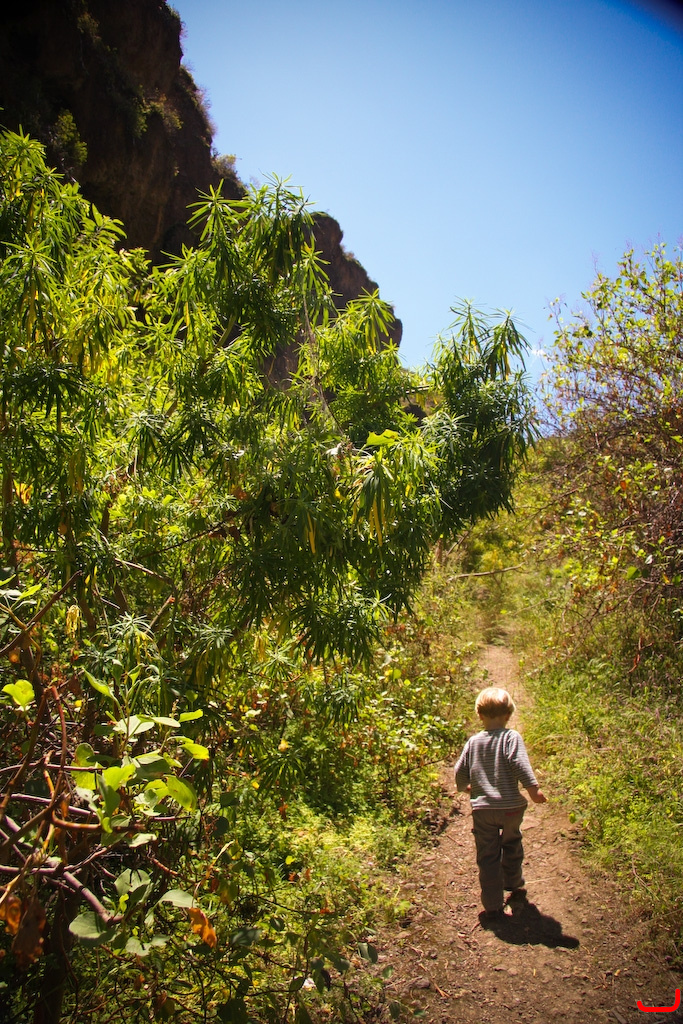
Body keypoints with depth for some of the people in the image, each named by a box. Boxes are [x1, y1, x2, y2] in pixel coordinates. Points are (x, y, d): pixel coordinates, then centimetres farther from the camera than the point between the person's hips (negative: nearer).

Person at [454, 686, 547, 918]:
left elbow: (460, 771, 8)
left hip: (482, 808, 1)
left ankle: (493, 905, 10)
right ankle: (514, 885, 43)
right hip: (510, 806, -1)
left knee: (488, 856, 8)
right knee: (512, 846, 24)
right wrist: (534, 789, -16)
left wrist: (465, 787, 27)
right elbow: (520, 764, -21)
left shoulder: (473, 741, 3)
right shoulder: (511, 737, -8)